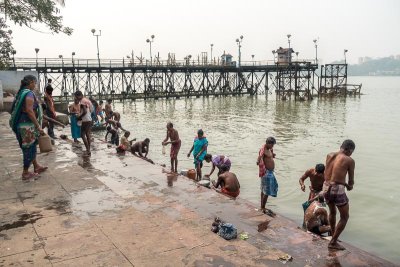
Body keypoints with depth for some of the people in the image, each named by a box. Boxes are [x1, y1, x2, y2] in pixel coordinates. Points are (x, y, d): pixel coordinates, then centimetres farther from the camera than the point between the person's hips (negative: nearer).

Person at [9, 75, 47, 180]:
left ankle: (36, 166, 32)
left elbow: (18, 109, 15)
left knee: (31, 146, 19)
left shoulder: (21, 92, 12)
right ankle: (25, 173, 8)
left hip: (21, 124, 9)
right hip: (28, 125, -9)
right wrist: (38, 126, -20)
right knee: (29, 148, 0)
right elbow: (29, 111, -22)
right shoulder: (29, 93, -16)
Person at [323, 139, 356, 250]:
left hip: (326, 188, 6)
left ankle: (334, 236, 43)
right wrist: (350, 186, 25)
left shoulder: (329, 155, 8)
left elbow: (328, 175, 11)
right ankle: (333, 243, 13)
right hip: (338, 189, -6)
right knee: (344, 217, 13)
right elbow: (351, 181, 3)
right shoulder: (350, 161, -6)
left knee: (332, 212, 29)